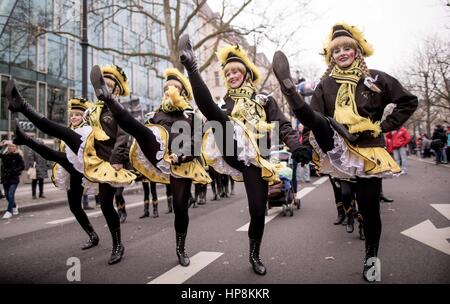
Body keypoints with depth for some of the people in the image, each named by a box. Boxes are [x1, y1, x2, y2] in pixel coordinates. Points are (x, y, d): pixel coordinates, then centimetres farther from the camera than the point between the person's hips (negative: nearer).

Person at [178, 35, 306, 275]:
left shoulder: (264, 100, 14)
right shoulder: (227, 102, 22)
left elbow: (283, 126, 3)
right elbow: (217, 121, 24)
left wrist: (296, 148, -15)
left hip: (254, 159, -1)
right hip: (232, 151, 1)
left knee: (258, 210, -2)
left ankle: (254, 255, 21)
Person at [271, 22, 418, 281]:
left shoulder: (376, 79, 4)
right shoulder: (326, 85, 6)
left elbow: (409, 102, 8)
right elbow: (315, 119, -1)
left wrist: (385, 126, -2)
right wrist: (308, 147, -16)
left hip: (368, 149, 0)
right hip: (336, 145, 1)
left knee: (369, 207, 4)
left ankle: (372, 255, 23)